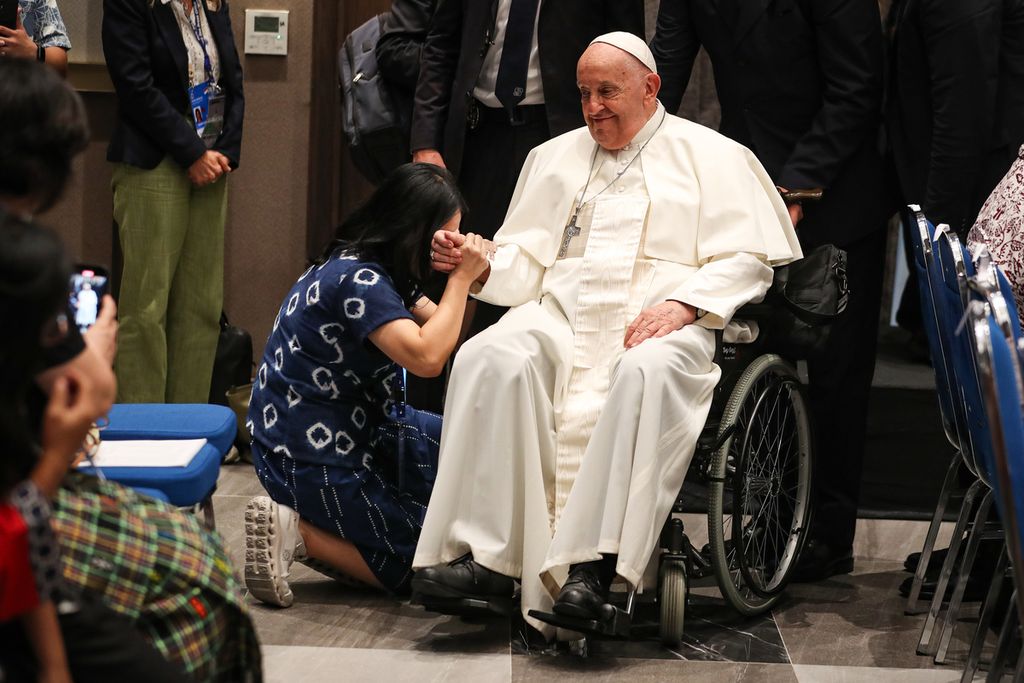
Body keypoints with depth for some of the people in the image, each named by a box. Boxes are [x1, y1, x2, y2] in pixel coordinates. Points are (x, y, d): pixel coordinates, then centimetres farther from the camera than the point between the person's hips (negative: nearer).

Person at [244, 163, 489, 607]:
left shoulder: (376, 272, 7)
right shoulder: (357, 280, -23)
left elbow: (438, 332, 12)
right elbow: (425, 358, -33)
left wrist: (469, 278, -6)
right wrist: (461, 278, -22)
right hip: (311, 458, -10)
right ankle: (296, 532, -5)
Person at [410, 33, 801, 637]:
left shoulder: (711, 156, 13)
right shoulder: (556, 157, 26)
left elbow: (748, 260, 3)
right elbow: (527, 260, 22)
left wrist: (683, 302, -14)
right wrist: (479, 264, -1)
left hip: (664, 319, -3)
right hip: (563, 312, 3)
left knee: (646, 373, -40)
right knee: (490, 359, -30)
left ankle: (594, 565, -44)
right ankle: (486, 557, -34)